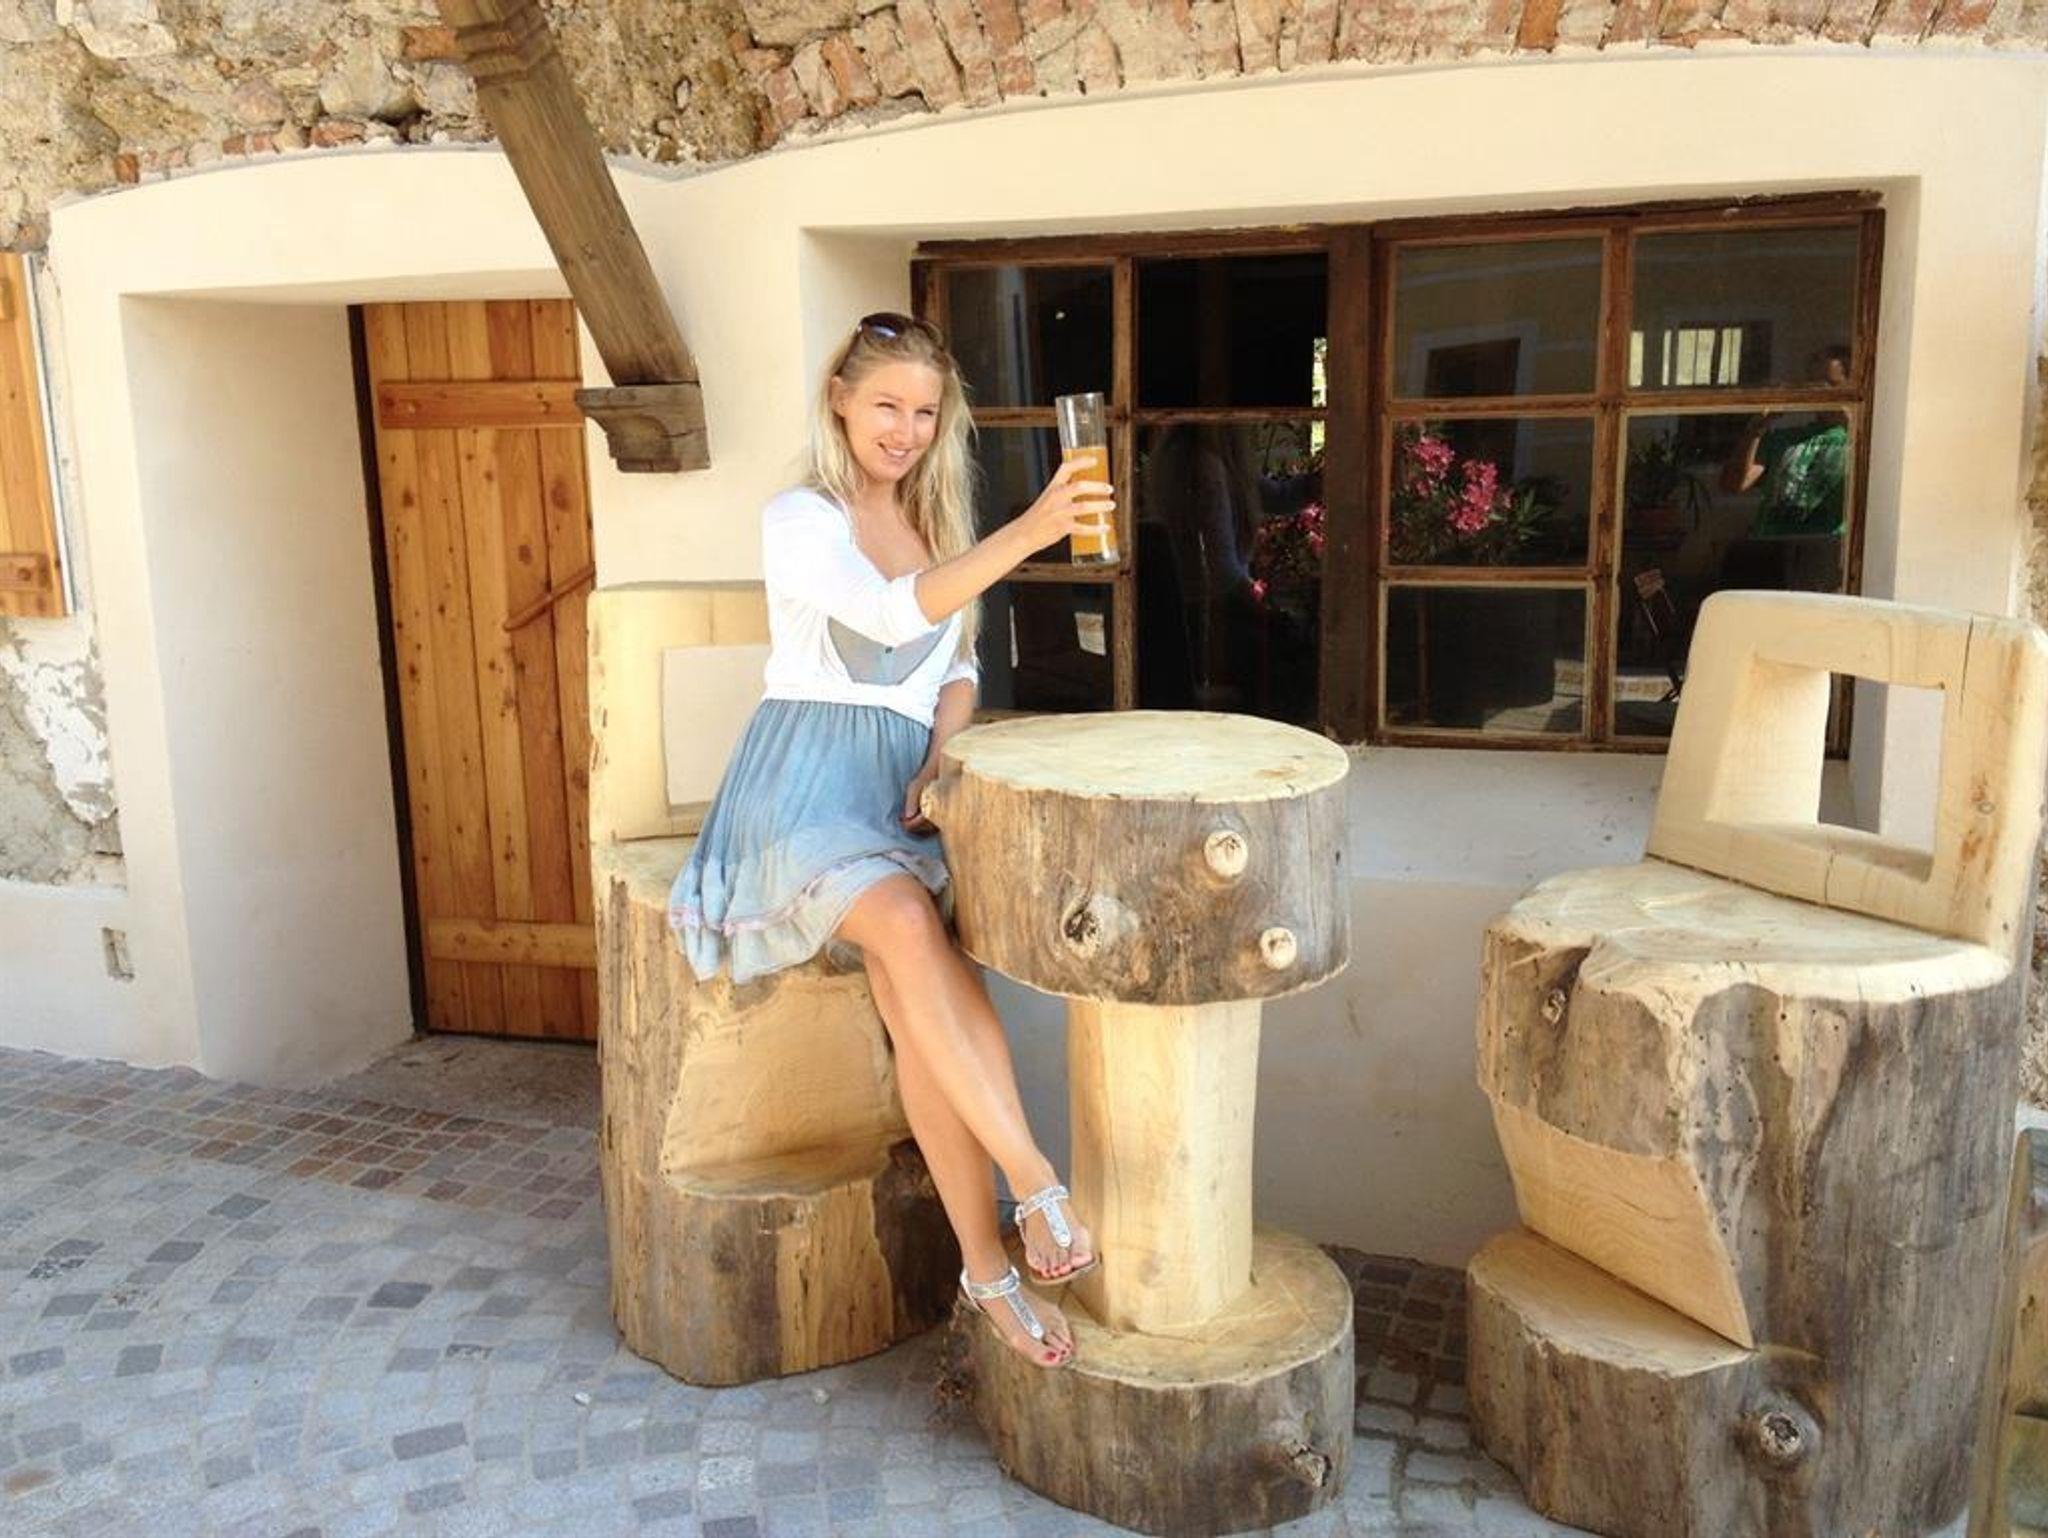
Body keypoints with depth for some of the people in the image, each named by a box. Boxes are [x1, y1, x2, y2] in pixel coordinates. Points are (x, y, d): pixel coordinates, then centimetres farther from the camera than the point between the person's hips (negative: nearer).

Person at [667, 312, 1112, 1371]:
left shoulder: (941, 524, 18)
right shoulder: (801, 519, -3)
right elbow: (895, 613, -22)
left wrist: (941, 761, 0)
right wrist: (1027, 534, -34)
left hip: (905, 788, 5)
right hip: (807, 784, -4)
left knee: (907, 986, -24)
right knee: (908, 926, -35)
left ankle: (987, 1267, -22)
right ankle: (1037, 1186, -29)